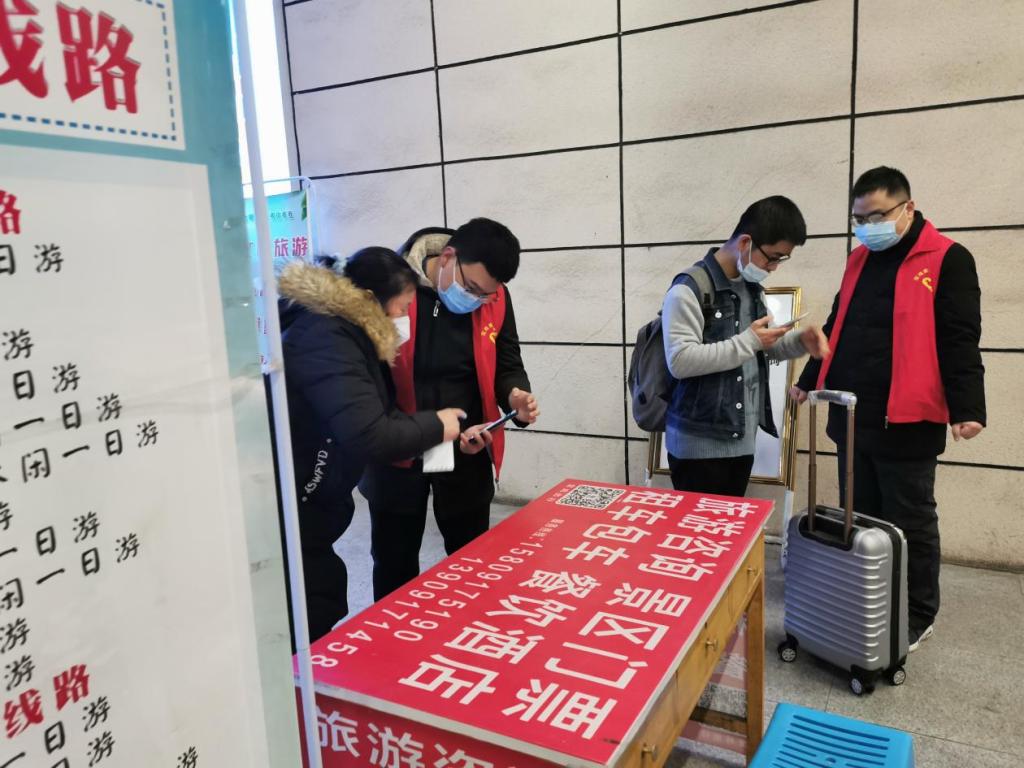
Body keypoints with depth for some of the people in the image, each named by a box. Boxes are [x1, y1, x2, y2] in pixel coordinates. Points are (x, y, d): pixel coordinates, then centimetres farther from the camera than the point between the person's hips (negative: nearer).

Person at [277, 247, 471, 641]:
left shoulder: (341, 335, 10)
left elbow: (374, 417, 12)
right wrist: (435, 425, -15)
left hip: (303, 512, 10)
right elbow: (368, 437, -30)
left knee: (320, 626, 20)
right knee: (305, 641, 3)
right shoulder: (326, 340, -22)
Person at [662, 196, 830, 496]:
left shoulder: (752, 287, 12)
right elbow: (680, 361, -24)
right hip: (699, 445, -8)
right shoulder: (689, 289, -14)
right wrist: (748, 341, -20)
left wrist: (799, 340, 2)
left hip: (742, 441, 8)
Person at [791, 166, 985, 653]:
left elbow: (960, 341, -12)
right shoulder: (860, 259, 13)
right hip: (852, 415, 6)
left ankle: (917, 616, 23)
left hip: (906, 420, -6)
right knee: (861, 518, 16)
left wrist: (967, 406, -20)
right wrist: (810, 380, 21)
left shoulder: (947, 260, -6)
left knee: (909, 522, 6)